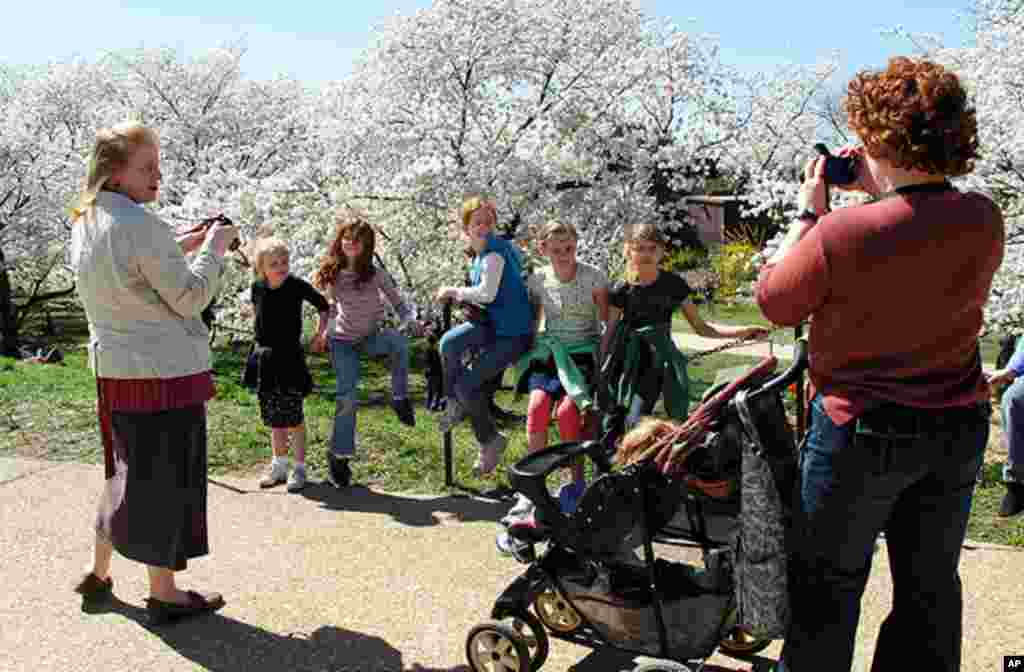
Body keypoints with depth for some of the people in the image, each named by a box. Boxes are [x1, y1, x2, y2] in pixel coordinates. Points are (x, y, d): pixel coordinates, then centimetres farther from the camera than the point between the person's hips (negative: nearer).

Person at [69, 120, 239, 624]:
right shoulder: (141, 225, -18)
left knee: (130, 471, 22)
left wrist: (184, 245, 14)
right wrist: (214, 248, -2)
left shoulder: (84, 223, 9)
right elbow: (190, 298, -14)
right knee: (167, 479, 3)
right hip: (165, 372, -9)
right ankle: (163, 593, 15)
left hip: (114, 369, 9)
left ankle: (99, 574, 34)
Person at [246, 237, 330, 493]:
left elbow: (322, 303, 3)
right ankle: (279, 466, 25)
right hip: (264, 358, 4)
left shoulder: (297, 285, -12)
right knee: (273, 416, 12)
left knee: (294, 416, -2)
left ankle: (300, 468, 8)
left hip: (290, 356, -4)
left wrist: (321, 331, -3)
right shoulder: (257, 288, -2)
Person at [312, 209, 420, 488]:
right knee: (346, 397, -8)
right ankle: (339, 455, 9)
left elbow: (398, 302, -9)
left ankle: (400, 398, -18)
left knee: (398, 340, -35)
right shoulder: (333, 273, -3)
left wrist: (411, 320, -28)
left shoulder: (376, 274, -10)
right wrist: (322, 334, 11)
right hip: (343, 342, 1)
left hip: (372, 338, -1)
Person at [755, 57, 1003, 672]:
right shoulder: (985, 220, -8)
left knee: (828, 584, 15)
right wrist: (880, 193, 6)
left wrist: (808, 210, -3)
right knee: (930, 585, 21)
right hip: (959, 430, 5)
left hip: (863, 432, -5)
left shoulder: (838, 234, -26)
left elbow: (774, 302, -9)